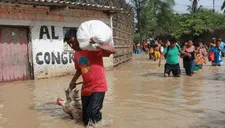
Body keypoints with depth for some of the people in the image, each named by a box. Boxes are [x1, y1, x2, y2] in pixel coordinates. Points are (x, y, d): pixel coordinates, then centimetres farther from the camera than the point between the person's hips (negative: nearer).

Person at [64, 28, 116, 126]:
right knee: (86, 121, 10)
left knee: (92, 113, -21)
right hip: (85, 89, 7)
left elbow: (113, 51, -21)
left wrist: (98, 45, -33)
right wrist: (73, 81, 25)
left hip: (98, 87, -6)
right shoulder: (76, 55, 8)